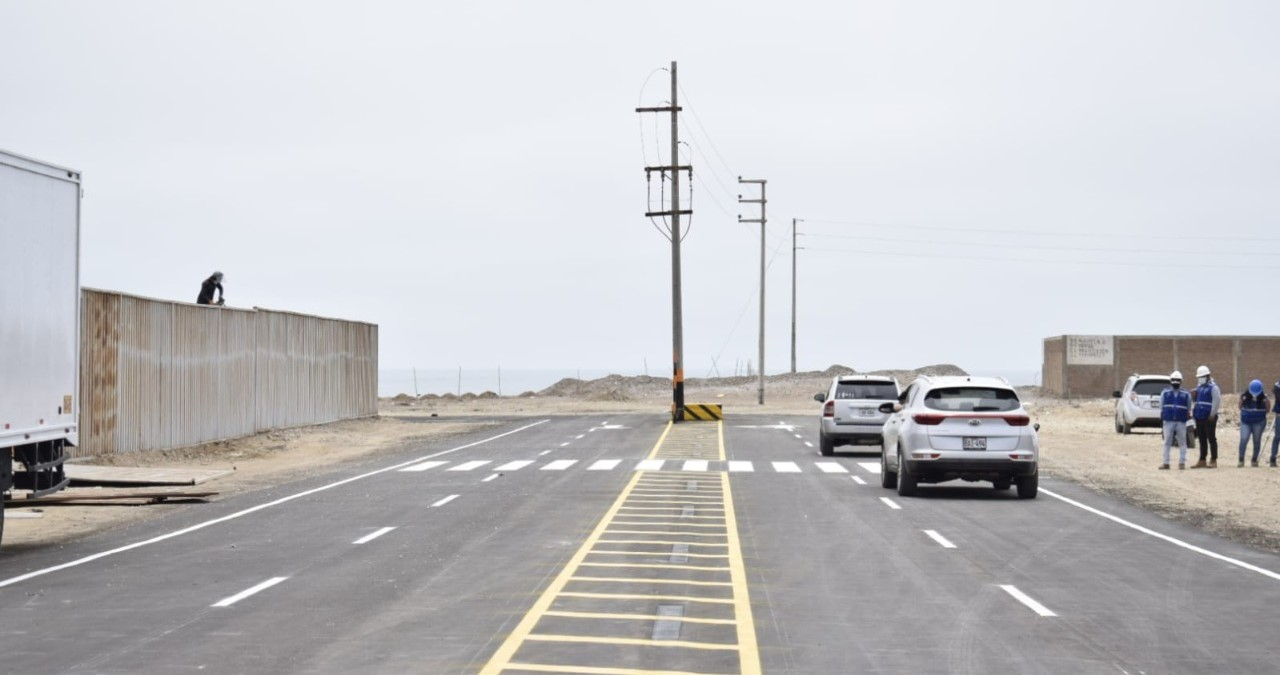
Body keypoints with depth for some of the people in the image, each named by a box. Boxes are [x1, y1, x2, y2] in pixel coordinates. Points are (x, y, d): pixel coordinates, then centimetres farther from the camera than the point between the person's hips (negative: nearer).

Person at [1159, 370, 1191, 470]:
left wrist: (1188, 416, 10)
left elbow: (1188, 409, 13)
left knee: (1182, 443, 1)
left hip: (1181, 422, 0)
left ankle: (1182, 462, 6)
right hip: (1168, 421, 0)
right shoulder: (1165, 393, 8)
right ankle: (1166, 463, 5)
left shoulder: (1186, 395, 7)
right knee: (1167, 443, 2)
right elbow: (1161, 407, 12)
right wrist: (1162, 417, 9)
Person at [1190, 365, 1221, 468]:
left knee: (1211, 439, -4)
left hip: (1209, 418, -8)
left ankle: (1213, 461, -1)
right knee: (1202, 440, 11)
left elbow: (1216, 401, -15)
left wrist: (1212, 415, -18)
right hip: (1199, 417, 8)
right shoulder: (1199, 388, 18)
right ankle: (1202, 461, 15)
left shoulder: (1213, 387, -7)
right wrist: (1193, 412, 14)